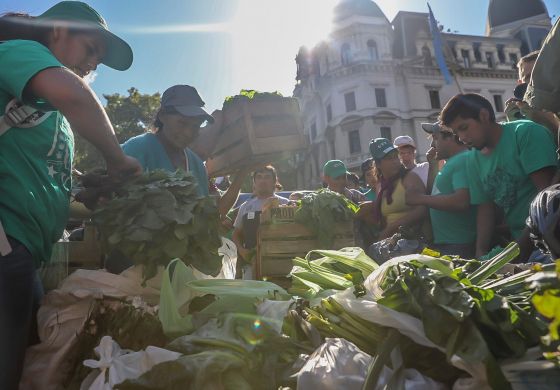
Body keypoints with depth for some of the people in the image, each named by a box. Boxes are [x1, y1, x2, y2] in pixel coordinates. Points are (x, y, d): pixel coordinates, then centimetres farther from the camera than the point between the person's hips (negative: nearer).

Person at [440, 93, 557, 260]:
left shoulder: (526, 133, -10)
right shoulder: (473, 160, 7)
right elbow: (485, 209, 8)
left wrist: (522, 246, -18)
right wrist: (481, 251, -5)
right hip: (519, 242, 5)